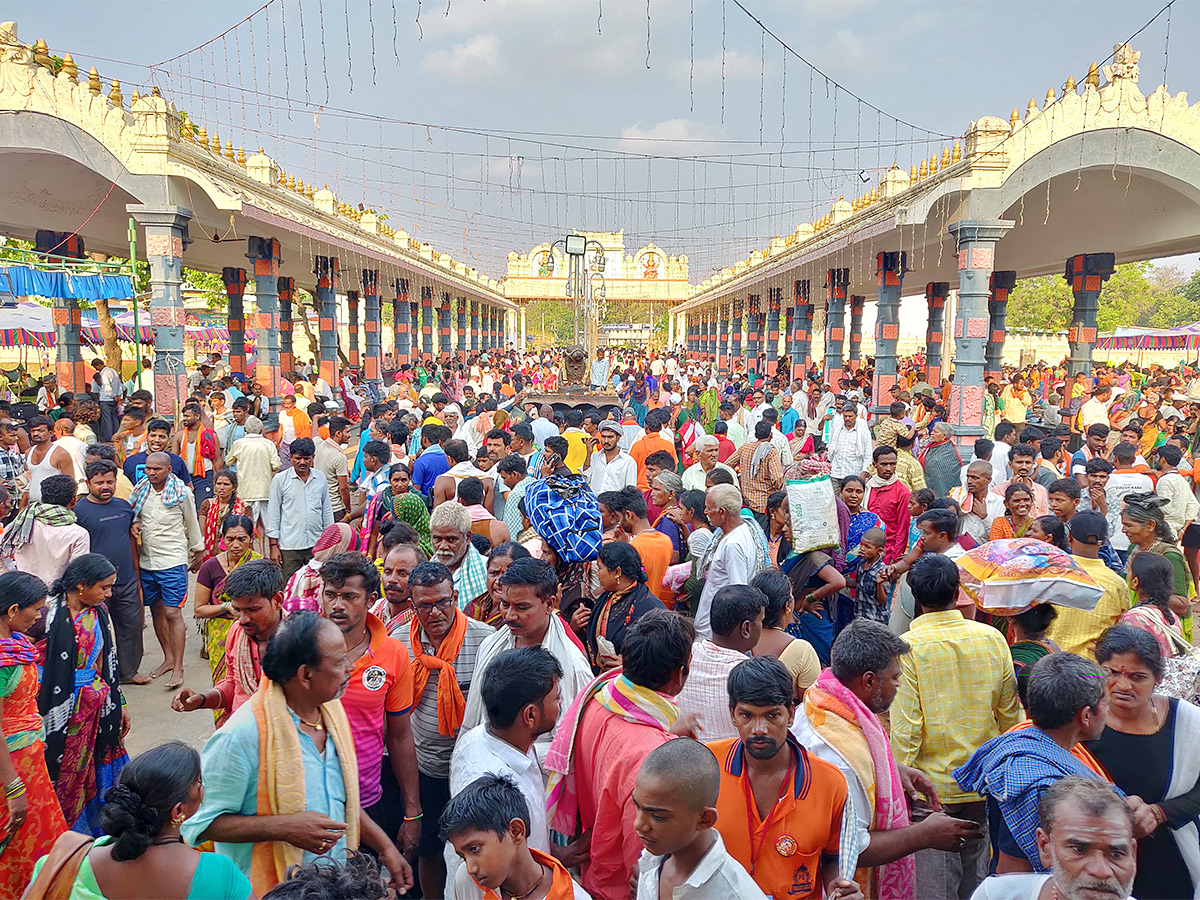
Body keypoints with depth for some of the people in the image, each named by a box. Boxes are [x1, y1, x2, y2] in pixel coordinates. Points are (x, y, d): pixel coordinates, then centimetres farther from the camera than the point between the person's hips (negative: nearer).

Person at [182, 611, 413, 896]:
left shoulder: (331, 711, -2)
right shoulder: (241, 736, -26)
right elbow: (202, 823, -21)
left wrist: (385, 847, 5)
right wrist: (284, 827, -29)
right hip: (271, 890, -6)